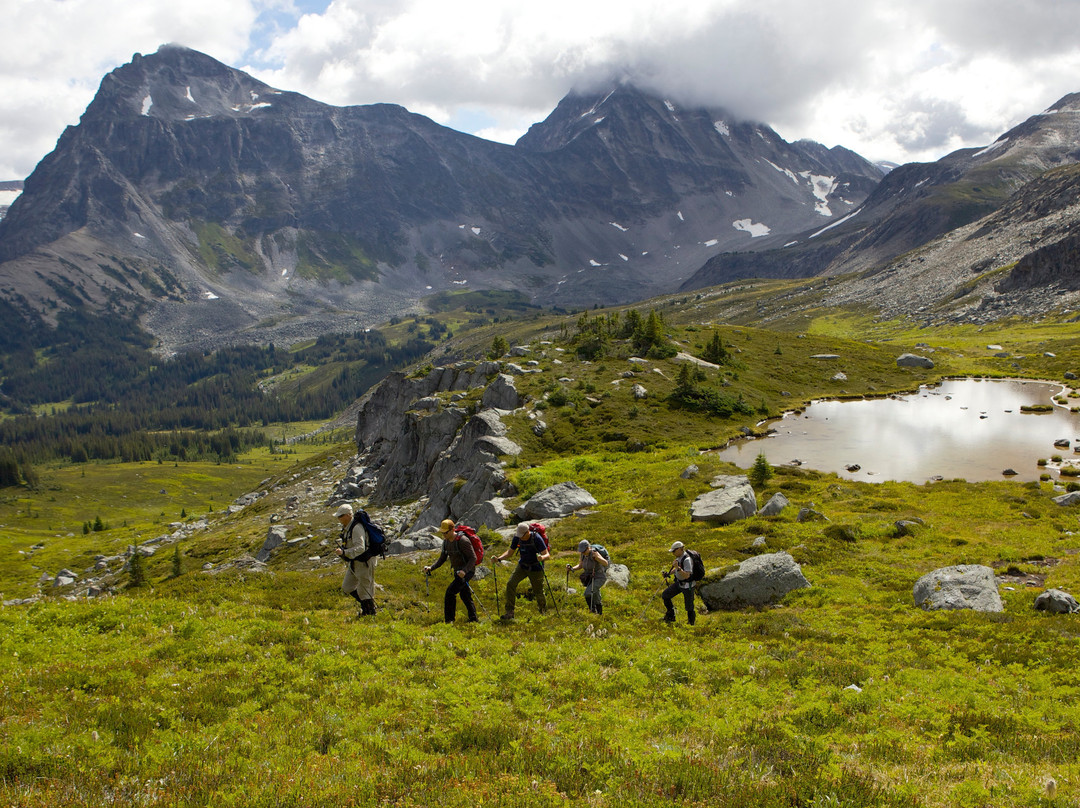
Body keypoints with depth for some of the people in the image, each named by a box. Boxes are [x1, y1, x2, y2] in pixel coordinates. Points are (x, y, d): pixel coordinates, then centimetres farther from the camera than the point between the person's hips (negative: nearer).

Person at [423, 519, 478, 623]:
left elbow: (473, 558, -23)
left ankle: (449, 620, -10)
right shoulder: (446, 541, 2)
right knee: (464, 595, 17)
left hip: (467, 571, -9)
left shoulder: (462, 540, -23)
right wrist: (431, 568, -5)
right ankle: (473, 619, 30)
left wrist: (464, 571, -36)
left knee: (450, 591, -16)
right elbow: (442, 559, 10)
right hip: (458, 571, 9)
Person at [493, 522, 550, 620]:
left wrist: (542, 558, -50)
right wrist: (499, 559, -18)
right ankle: (509, 613, -11)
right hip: (522, 566, 4)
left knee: (538, 592, 6)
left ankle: (543, 608, 41)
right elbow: (509, 552, 0)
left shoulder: (536, 538, -25)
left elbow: (547, 555, -26)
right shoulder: (517, 538, -11)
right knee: (511, 584, -16)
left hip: (535, 568, -4)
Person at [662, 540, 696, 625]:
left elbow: (686, 575, -33)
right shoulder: (679, 557, 0)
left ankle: (691, 624, 25)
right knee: (665, 595, 7)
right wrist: (669, 573, 5)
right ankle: (671, 616, 20)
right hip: (679, 582, 9)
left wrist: (677, 567, -39)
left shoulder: (687, 559, -28)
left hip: (687, 585, -9)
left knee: (689, 607, 3)